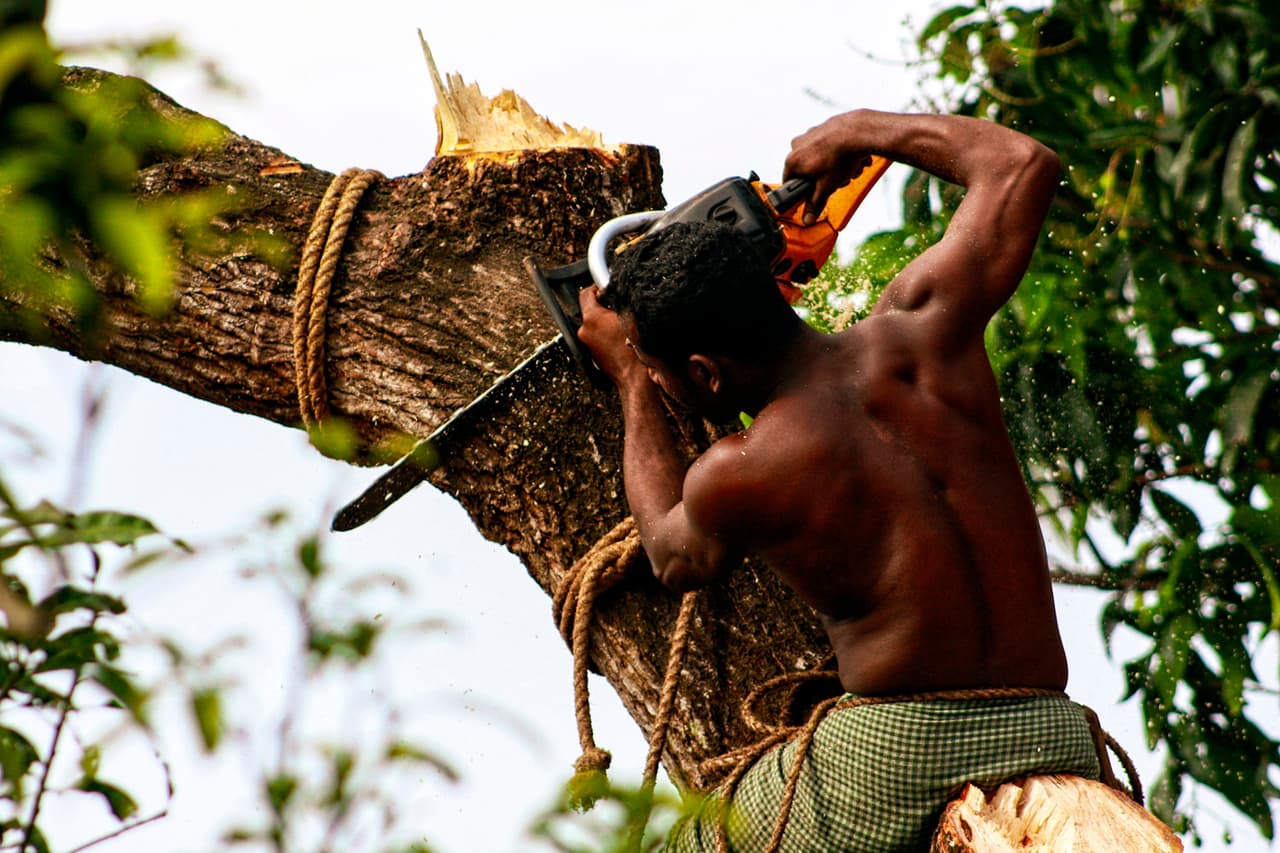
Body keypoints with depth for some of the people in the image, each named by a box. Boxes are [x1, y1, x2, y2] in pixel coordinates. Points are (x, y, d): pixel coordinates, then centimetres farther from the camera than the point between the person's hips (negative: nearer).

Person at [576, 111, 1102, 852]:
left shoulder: (737, 477, -6)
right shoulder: (921, 325, 2)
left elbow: (674, 557, 21)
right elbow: (1024, 164, 18)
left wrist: (630, 379, 29)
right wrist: (859, 130, 31)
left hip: (891, 753, -4)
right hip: (1053, 744, 4)